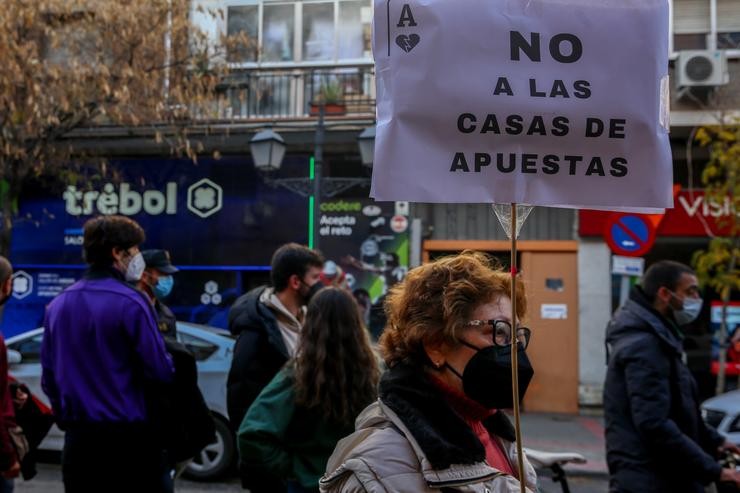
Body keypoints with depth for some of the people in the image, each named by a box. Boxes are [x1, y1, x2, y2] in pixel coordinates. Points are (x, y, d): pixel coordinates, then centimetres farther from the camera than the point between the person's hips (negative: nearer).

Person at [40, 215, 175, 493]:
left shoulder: (57, 305, 8)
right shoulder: (130, 303, -13)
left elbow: (49, 378, 13)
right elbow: (161, 372, -14)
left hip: (78, 440, 6)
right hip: (128, 438, -6)